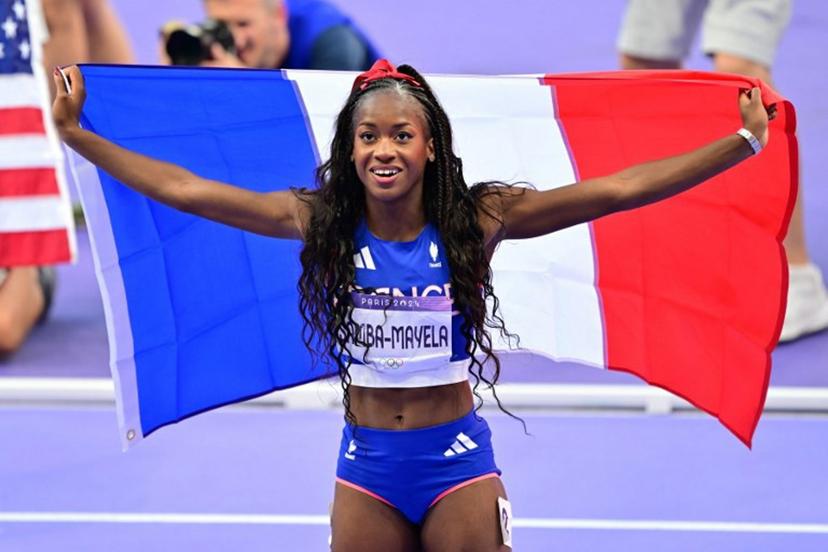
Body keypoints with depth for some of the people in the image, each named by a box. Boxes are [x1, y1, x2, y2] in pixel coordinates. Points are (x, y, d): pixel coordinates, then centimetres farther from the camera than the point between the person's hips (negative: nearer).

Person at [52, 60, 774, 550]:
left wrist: (744, 142, -17)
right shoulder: (320, 224, -6)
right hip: (367, 464, 2)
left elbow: (617, 191, -13)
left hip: (457, 460, -2)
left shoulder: (475, 220, -10)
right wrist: (77, 135, -4)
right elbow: (181, 189, -4)